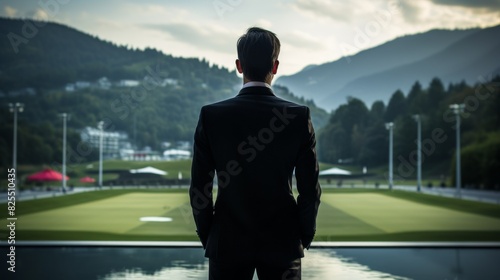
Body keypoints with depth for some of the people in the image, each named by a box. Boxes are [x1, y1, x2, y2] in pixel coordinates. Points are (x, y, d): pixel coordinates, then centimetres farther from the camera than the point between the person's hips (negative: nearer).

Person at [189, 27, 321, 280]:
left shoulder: (211, 116, -8)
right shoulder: (299, 117, -8)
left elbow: (199, 188, -4)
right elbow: (310, 188, -5)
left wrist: (207, 236, 10)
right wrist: (305, 236, 10)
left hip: (228, 243, 0)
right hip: (283, 242, 0)